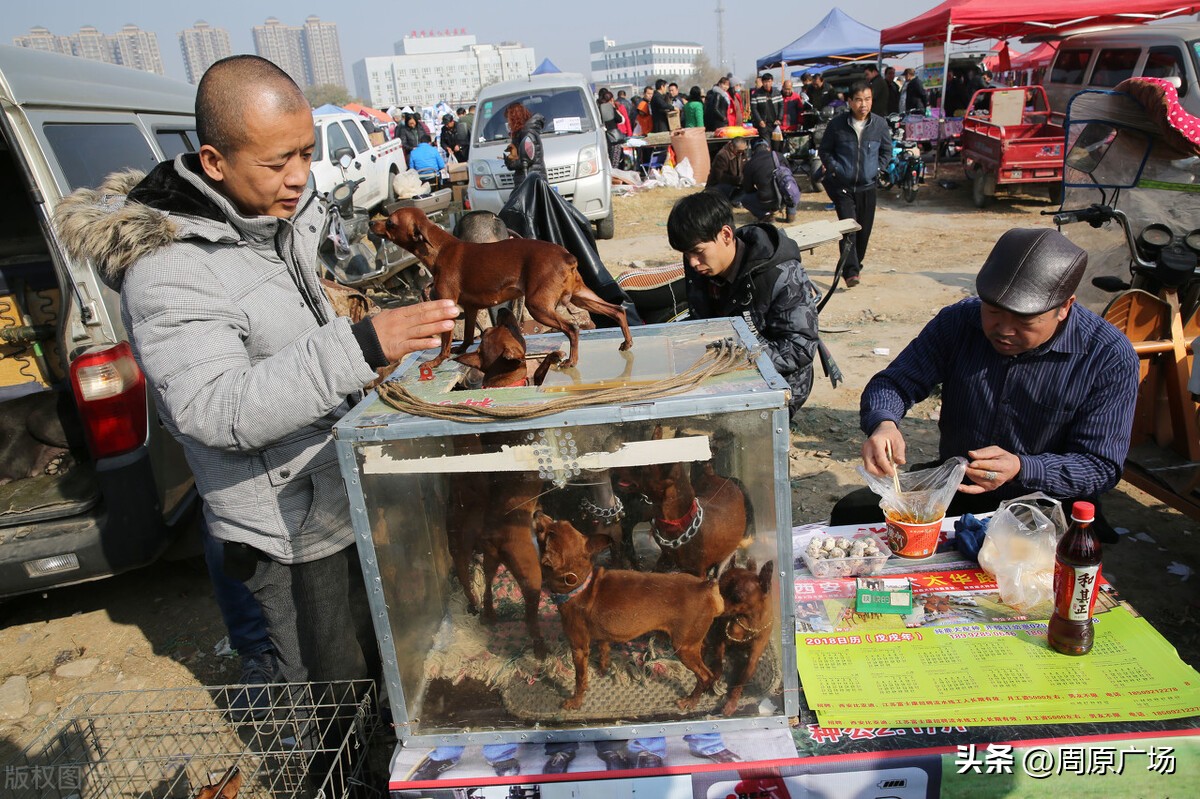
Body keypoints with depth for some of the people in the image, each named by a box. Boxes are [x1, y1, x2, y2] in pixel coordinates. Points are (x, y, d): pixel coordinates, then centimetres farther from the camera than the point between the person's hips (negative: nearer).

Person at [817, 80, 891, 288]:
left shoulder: (879, 124, -1)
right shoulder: (837, 124, -7)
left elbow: (886, 151, 13)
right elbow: (824, 151, 5)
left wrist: (876, 170, 1)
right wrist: (835, 169, -6)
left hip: (867, 186, 3)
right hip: (842, 185, -3)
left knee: (864, 230, 9)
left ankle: (856, 264, 30)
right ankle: (851, 271, -16)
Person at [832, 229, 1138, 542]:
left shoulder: (1111, 359, -13)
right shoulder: (959, 321, -6)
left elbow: (1102, 467, -12)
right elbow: (894, 383, -3)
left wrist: (1021, 469, -31)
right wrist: (883, 423, -28)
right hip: (951, 490, 2)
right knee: (851, 512, -19)